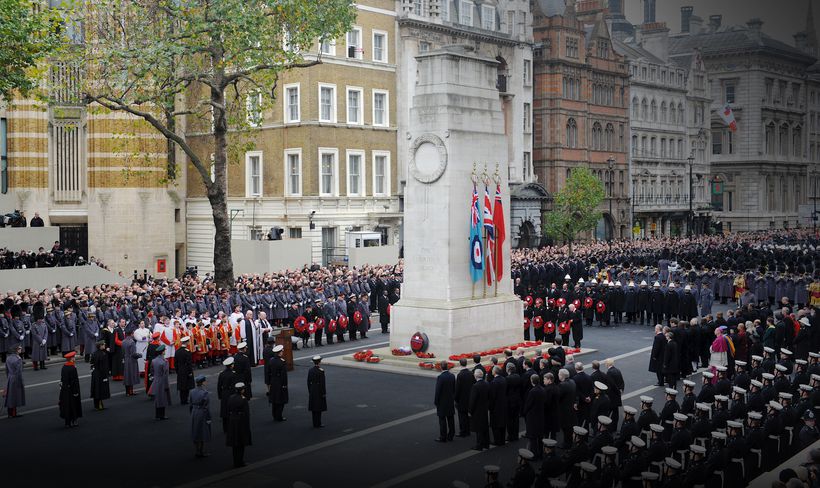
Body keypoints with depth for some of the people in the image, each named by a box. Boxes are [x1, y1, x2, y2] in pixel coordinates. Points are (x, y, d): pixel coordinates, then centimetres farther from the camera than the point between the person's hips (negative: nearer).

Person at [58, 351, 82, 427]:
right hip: (71, 390, -7)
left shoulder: (63, 367, 3)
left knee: (66, 405, 11)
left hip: (64, 390, 7)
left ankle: (67, 422, 16)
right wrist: (76, 391, -16)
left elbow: (62, 379, 9)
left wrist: (62, 387, 17)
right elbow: (75, 381, -19)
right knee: (73, 404, 4)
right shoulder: (73, 368, -19)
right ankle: (73, 421, 8)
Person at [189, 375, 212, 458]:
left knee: (195, 432, 14)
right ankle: (202, 452, 11)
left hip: (194, 414, 6)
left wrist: (192, 415, 17)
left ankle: (196, 451, 21)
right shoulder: (204, 393, -19)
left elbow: (190, 405, 7)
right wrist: (208, 419, -10)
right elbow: (206, 407, -17)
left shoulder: (192, 392, 0)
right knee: (203, 433, 4)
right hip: (202, 414, -6)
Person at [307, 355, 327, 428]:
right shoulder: (321, 371, -16)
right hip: (319, 392, -6)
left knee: (314, 408, 11)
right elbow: (322, 383, -17)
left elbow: (308, 382, 7)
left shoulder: (310, 370, 3)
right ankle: (317, 424, 1)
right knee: (319, 408, 0)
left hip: (312, 392, 6)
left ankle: (315, 424, 17)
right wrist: (324, 393, -10)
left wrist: (310, 392, 16)